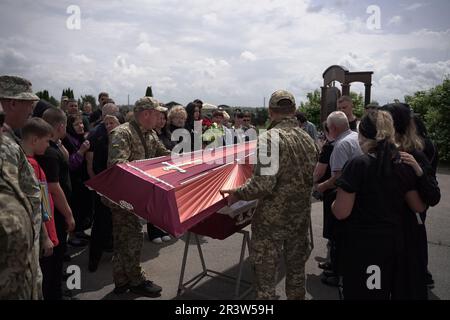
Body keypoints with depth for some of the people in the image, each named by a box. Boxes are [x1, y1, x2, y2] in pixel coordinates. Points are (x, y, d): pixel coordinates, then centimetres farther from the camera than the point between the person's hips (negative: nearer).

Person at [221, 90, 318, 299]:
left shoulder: (270, 138, -18)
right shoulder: (308, 139, 3)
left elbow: (263, 183, -26)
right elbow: (310, 179, 11)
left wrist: (237, 194, -12)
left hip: (272, 219, -6)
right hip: (301, 217, 7)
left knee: (265, 274, 9)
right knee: (296, 270, 22)